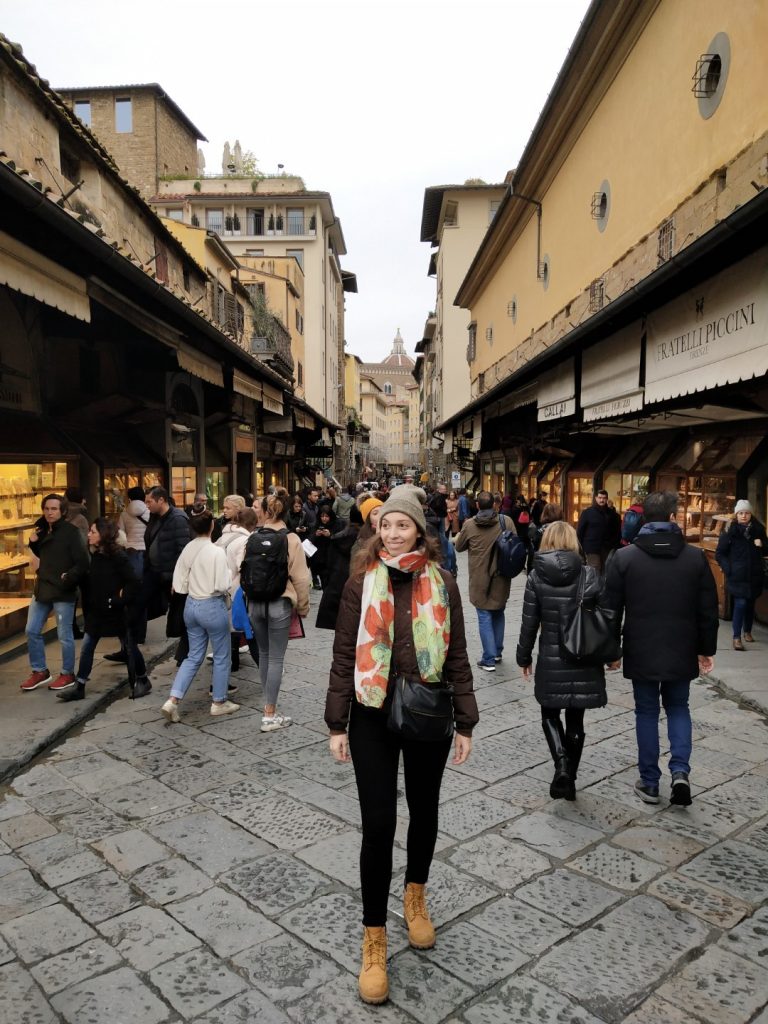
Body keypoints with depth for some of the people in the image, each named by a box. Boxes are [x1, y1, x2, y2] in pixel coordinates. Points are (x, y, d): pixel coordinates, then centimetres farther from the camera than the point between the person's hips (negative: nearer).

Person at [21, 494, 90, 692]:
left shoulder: (71, 532, -14)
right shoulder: (43, 529, 7)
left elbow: (83, 563, -16)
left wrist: (68, 578, -22)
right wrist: (33, 542, 5)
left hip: (63, 591, -7)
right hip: (42, 588, 7)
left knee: (64, 635, 3)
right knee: (32, 631, 12)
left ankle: (67, 674, 19)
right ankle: (40, 671, 27)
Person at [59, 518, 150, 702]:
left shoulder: (118, 556, -18)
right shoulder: (94, 555, 4)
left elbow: (133, 582, -21)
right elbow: (92, 581, 14)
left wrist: (119, 600, -19)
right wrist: (90, 603, 3)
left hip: (116, 611, -7)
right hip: (96, 611, 7)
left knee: (129, 647, 7)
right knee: (86, 648, 7)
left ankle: (143, 681, 23)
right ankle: (79, 687, 15)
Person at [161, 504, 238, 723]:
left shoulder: (188, 549, -1)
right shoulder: (216, 551, -19)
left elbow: (179, 584, 2)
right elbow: (222, 586, -20)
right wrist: (229, 574, -2)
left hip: (191, 605, 6)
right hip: (212, 606, -6)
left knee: (194, 656, 17)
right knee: (221, 656, 12)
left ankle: (173, 700, 9)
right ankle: (219, 702, 24)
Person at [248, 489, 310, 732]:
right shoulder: (291, 539, -11)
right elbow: (300, 578, -10)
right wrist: (303, 607, 3)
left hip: (255, 603, 4)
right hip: (280, 604, -4)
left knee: (264, 654, 18)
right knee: (276, 658, 2)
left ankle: (269, 703, 31)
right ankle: (270, 715, 5)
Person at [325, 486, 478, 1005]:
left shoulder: (442, 583, -3)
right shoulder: (362, 582, -5)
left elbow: (457, 656, 1)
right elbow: (344, 656, -2)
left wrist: (465, 723, 1)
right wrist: (338, 724, -3)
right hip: (374, 716, -1)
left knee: (425, 811, 18)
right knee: (378, 825, 2)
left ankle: (416, 895, 46)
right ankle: (374, 939, 21)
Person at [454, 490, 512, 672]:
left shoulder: (469, 525, -10)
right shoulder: (506, 521, -7)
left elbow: (459, 547, 5)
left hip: (479, 580, -2)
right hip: (501, 577, 2)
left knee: (485, 617, 4)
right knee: (498, 614, 20)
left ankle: (489, 659, 4)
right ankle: (497, 652, 31)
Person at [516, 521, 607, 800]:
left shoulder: (536, 576, -6)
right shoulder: (588, 574, -6)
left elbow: (529, 622, -3)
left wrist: (524, 657, 8)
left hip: (551, 659, -1)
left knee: (550, 714, 16)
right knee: (575, 719, 14)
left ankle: (561, 763, -6)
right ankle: (570, 778, 22)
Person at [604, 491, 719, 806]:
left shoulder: (624, 557, -7)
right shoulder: (696, 556, -3)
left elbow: (612, 608, -4)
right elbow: (708, 609, 1)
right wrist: (706, 649, 12)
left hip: (641, 652, -1)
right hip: (681, 652, 1)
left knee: (646, 712, 12)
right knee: (678, 707, 20)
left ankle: (650, 782, 18)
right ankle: (680, 770, 5)